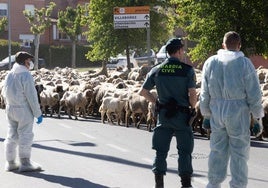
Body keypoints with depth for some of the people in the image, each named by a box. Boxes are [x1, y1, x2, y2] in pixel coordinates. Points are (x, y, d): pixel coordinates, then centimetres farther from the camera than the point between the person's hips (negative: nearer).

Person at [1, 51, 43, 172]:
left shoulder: (9, 75, 9)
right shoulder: (26, 75, -14)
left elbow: (5, 94, 12)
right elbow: (32, 96, -16)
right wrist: (38, 113, -12)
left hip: (10, 108, 8)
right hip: (23, 109, -8)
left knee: (12, 135, 13)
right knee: (25, 135, -3)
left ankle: (10, 163, 17)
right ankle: (25, 163, -4)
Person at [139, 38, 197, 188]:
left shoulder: (157, 70, 2)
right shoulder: (188, 70, -9)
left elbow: (143, 92, 5)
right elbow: (192, 94, -16)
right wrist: (192, 108, 3)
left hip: (163, 115, 3)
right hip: (182, 116, -3)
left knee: (161, 150, 10)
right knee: (185, 151, 6)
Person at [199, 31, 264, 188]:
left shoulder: (211, 62, 4)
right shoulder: (244, 63, -8)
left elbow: (205, 93, 9)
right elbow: (254, 94, -8)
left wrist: (206, 114, 18)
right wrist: (258, 116, 1)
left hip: (217, 112, 4)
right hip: (238, 112, -4)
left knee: (218, 150, 13)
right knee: (239, 152, 3)